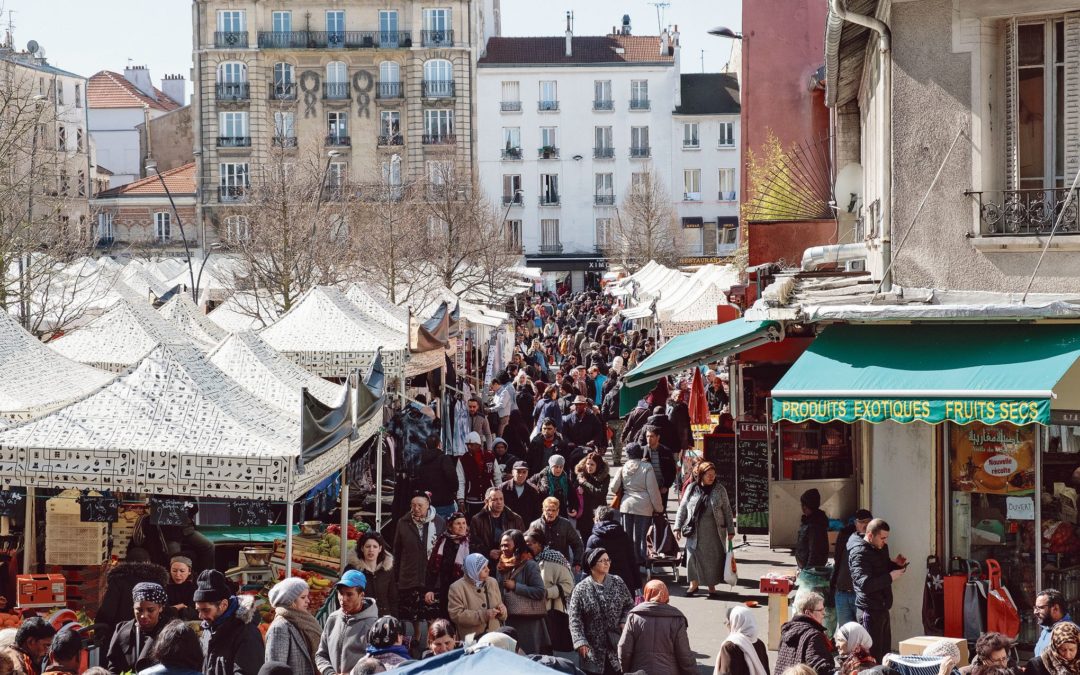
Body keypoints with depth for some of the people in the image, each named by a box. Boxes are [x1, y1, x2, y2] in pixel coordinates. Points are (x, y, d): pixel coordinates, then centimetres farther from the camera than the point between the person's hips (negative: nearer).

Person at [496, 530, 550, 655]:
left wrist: (515, 586, -16)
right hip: (510, 620, 7)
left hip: (529, 621, -7)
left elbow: (540, 592, -17)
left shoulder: (529, 565, -9)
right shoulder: (504, 566, 11)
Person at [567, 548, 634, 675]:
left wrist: (624, 622, -6)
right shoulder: (581, 589, -3)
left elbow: (629, 605, 12)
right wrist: (580, 642, -14)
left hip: (616, 645, 2)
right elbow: (575, 619, -5)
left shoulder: (618, 583, 5)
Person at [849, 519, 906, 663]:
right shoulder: (859, 553, -16)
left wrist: (896, 564, 7)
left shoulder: (881, 547, 12)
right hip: (869, 610, -9)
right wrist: (890, 577, -22)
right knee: (873, 656, -8)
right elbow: (865, 583, -27)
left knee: (885, 652, 13)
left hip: (882, 608, 9)